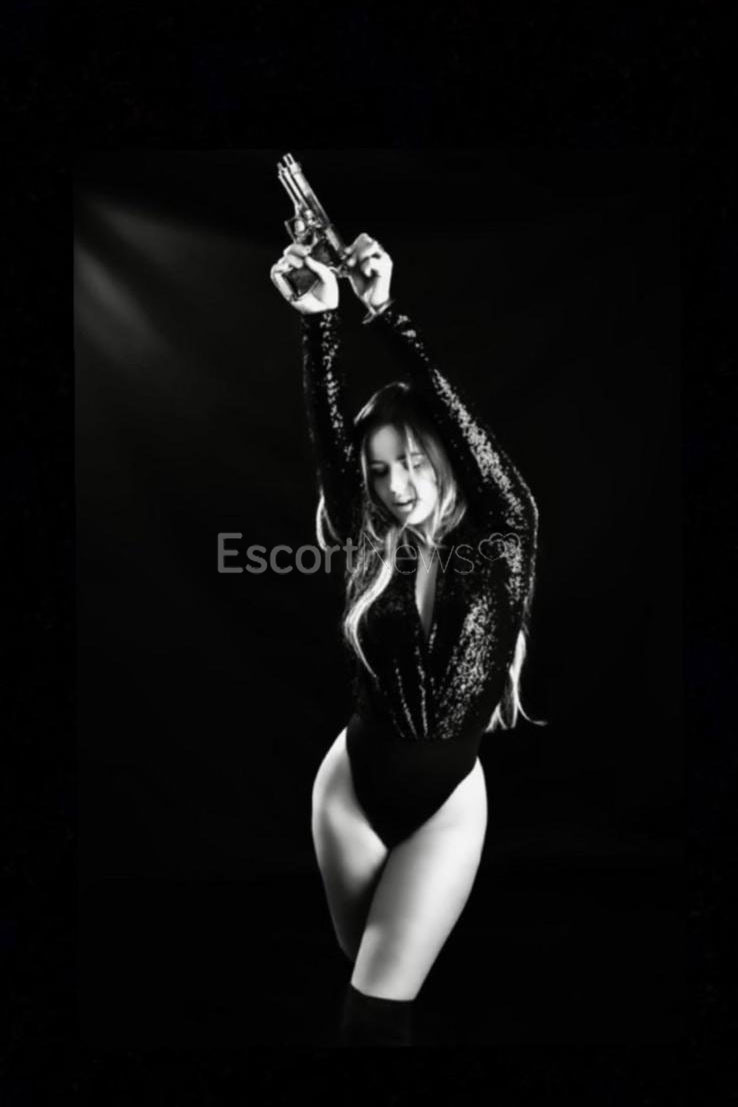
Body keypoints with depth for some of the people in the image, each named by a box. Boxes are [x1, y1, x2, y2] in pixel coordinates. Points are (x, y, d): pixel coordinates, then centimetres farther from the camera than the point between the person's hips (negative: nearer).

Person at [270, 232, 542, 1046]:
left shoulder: (499, 543, -13)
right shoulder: (373, 549, -7)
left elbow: (462, 425, -26)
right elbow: (326, 438, -17)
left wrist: (385, 312, -30)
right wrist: (318, 323, -29)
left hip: (446, 806, -3)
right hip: (349, 786, 3)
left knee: (376, 1006, -1)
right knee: (363, 972, 22)